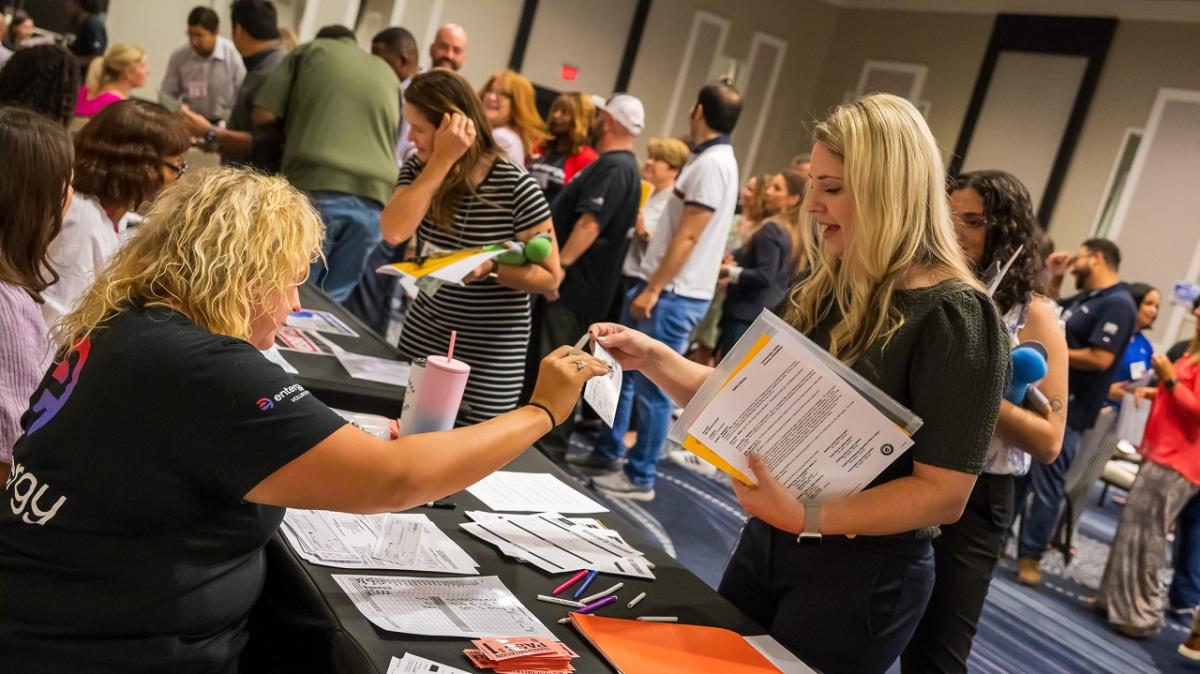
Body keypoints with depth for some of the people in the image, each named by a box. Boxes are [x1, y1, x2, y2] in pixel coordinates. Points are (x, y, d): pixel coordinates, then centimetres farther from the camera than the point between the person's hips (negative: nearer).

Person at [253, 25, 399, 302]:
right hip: (373, 200, 3)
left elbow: (263, 115, 8)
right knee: (332, 303, 6)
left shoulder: (311, 50, 16)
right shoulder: (387, 74, 27)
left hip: (316, 191, -3)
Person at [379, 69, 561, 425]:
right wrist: (442, 161, -21)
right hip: (420, 339, 5)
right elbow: (393, 232, -20)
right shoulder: (418, 171, 0)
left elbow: (551, 276, -13)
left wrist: (490, 267, -29)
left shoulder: (516, 187, -17)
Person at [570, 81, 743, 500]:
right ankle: (607, 454, 26)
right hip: (659, 286, 10)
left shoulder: (712, 164, -14)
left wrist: (653, 290, -19)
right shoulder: (707, 159, 16)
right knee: (623, 371, 15)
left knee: (652, 386, -3)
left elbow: (688, 236, -19)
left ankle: (640, 477, 7)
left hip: (673, 295, -10)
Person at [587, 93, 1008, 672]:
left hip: (861, 577, -7)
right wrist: (652, 357, -3)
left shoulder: (952, 317, -19)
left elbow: (944, 493, -21)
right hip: (766, 543, 7)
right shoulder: (830, 289, 4)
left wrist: (810, 516, -31)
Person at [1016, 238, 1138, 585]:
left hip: (1067, 412, -9)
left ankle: (1030, 555, 8)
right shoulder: (1083, 299, 14)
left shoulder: (1118, 305, -14)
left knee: (1046, 485, -2)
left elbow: (1100, 359, -24)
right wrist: (1052, 279, 13)